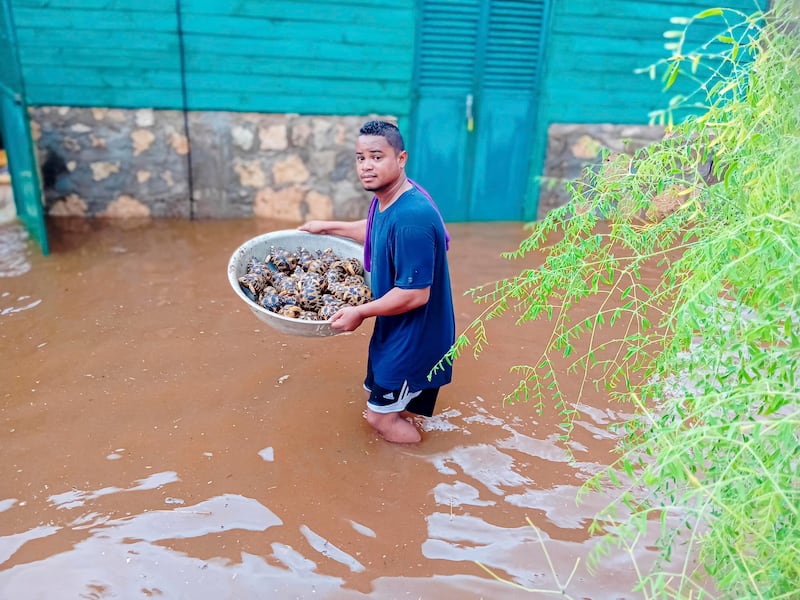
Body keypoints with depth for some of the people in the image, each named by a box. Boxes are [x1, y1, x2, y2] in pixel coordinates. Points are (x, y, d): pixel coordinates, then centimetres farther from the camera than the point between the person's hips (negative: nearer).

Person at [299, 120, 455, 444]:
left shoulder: (411, 218, -33)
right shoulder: (385, 198, -2)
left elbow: (415, 294, -31)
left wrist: (360, 312, -20)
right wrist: (329, 227, 23)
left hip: (415, 337, -9)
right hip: (396, 329, 9)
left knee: (380, 416, 6)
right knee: (382, 400, 27)